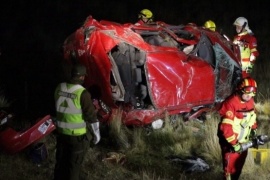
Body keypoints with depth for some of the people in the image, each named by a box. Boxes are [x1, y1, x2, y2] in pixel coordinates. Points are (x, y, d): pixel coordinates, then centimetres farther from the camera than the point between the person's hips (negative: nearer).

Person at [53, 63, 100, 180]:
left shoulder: (59, 88, -3)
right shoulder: (82, 93, -22)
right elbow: (91, 116, -17)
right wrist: (96, 135, -5)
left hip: (61, 132, 6)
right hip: (77, 135, -6)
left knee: (61, 161, 20)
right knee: (74, 165, 8)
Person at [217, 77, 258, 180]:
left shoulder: (250, 101, 0)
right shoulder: (231, 103, -25)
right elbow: (226, 127, -27)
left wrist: (253, 129, 12)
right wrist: (234, 144, -25)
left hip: (243, 141, 7)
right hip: (230, 141, -7)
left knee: (239, 164, 17)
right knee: (230, 166, -2)